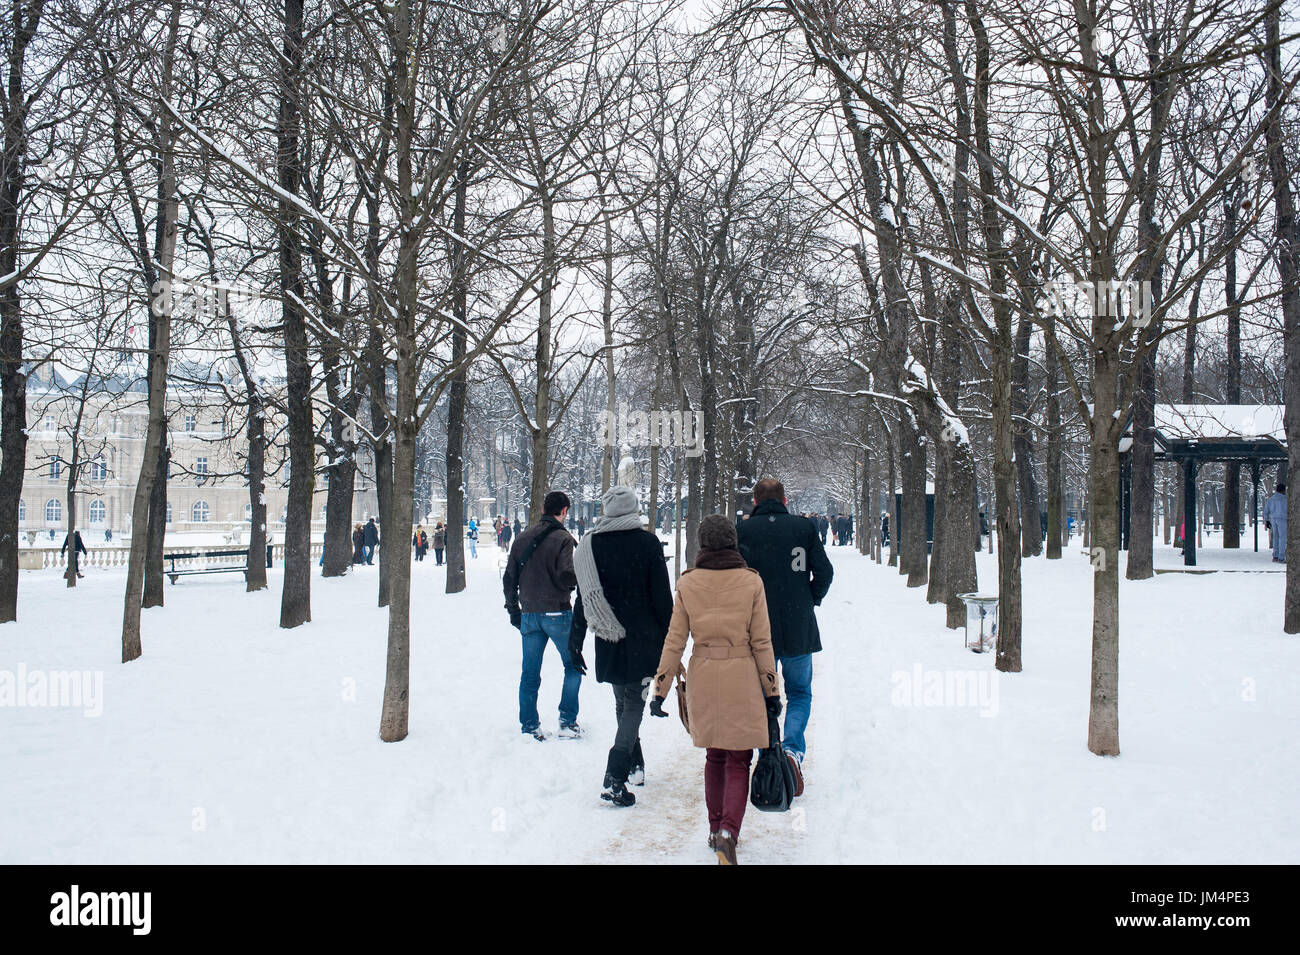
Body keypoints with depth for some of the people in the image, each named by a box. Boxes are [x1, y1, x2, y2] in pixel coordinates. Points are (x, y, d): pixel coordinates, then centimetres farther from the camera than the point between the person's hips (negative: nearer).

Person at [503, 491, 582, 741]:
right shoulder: (562, 539, -11)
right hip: (557, 613, -5)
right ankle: (568, 722, 7)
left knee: (530, 673, 10)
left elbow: (509, 578, 9)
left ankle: (529, 727, 12)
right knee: (573, 666, 11)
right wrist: (581, 577, 2)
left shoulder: (522, 538, 7)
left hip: (529, 615, 5)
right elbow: (565, 577, -19)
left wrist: (514, 610, 18)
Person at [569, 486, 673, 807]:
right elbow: (662, 594, -6)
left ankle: (635, 768, 30)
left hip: (608, 640, 3)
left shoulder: (590, 544, 0)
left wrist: (575, 641, 9)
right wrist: (668, 639, 3)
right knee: (634, 702, 1)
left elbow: (583, 596, 2)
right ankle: (615, 776, -12)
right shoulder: (648, 542, -7)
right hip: (644, 637, -3)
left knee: (622, 703, 19)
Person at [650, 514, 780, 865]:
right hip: (742, 679, -2)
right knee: (739, 761, 5)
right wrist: (771, 690, 5)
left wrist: (661, 688, 6)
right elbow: (762, 642, -4)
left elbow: (674, 641, -1)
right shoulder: (751, 581, -6)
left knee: (714, 757, 20)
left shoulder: (687, 583, -2)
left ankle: (716, 831, 26)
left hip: (703, 678, 2)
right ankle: (729, 831, -14)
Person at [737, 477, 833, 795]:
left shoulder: (744, 530, -3)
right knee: (800, 694, 14)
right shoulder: (804, 527, 0)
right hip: (799, 629, 1)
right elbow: (825, 572, -3)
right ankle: (793, 749, -10)